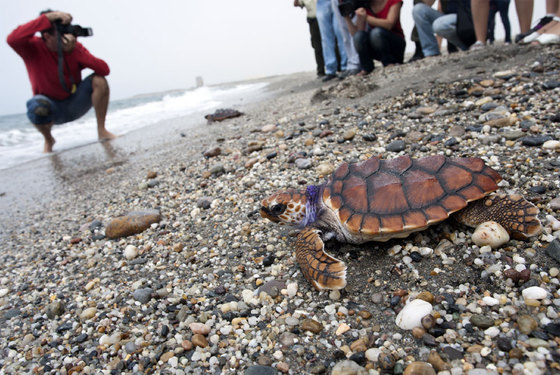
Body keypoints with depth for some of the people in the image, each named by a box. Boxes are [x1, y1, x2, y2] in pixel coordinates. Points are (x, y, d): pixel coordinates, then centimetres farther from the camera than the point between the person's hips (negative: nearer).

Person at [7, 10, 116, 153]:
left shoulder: (75, 46, -9)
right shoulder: (33, 47, -15)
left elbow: (104, 70, -21)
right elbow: (12, 39, -40)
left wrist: (74, 50, -31)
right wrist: (48, 17, -39)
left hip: (75, 104, 2)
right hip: (52, 109, -2)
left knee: (99, 80, -21)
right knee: (37, 105, -36)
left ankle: (102, 131, -11)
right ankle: (48, 140, -3)